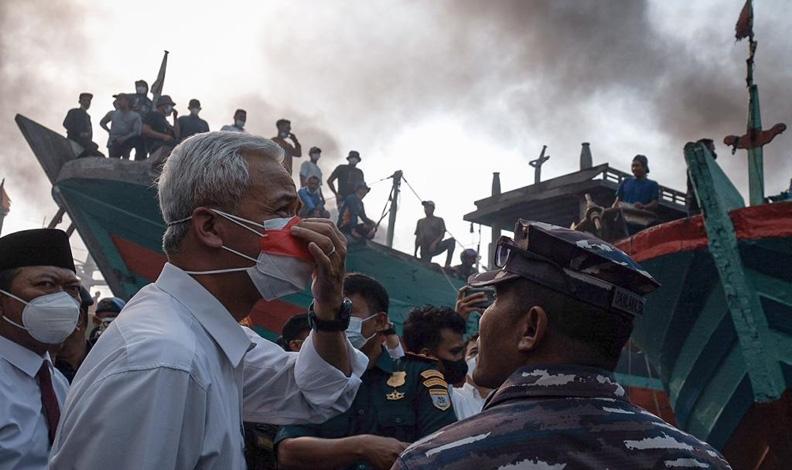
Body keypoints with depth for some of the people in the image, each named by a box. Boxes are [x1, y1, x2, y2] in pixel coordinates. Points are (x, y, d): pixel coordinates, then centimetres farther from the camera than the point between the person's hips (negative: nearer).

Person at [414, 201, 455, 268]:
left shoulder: (439, 220, 10)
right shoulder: (420, 222, 20)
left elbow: (442, 234, -2)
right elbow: (417, 238, 18)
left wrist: (434, 243, -20)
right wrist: (415, 253, 8)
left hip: (436, 247, -2)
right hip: (425, 250, 2)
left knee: (451, 240, -26)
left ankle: (447, 264, -30)